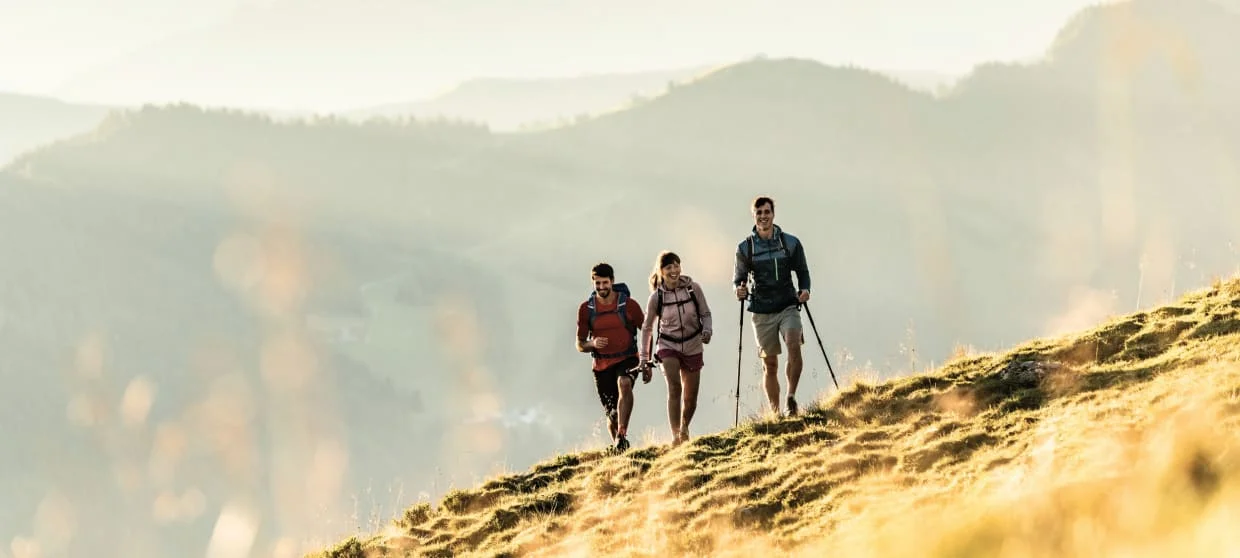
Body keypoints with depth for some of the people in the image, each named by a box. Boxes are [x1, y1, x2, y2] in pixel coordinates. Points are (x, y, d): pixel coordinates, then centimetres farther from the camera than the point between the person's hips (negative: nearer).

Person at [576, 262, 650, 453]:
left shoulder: (629, 305, -6)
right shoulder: (585, 309, -2)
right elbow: (580, 345, 5)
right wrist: (593, 344, -19)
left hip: (627, 360, -2)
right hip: (602, 365, 2)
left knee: (624, 384, -36)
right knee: (612, 416, 3)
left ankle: (622, 434, -39)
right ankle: (617, 445, 30)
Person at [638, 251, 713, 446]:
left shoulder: (693, 288, -8)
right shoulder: (656, 297, -8)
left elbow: (705, 314, 4)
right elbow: (647, 328, 5)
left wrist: (707, 330, -16)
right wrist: (644, 357, 5)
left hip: (692, 347, 2)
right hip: (669, 346, -2)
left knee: (690, 397, 8)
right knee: (674, 388, -24)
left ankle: (684, 430, 36)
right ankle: (676, 436, -26)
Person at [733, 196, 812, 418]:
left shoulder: (791, 243, 3)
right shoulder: (745, 248, 2)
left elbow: (802, 272, 12)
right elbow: (738, 278, 10)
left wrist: (804, 290, -8)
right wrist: (740, 289, -12)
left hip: (788, 307, 0)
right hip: (761, 312, 1)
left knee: (794, 344, -27)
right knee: (770, 364, 3)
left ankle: (791, 396, -19)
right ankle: (775, 413, 10)